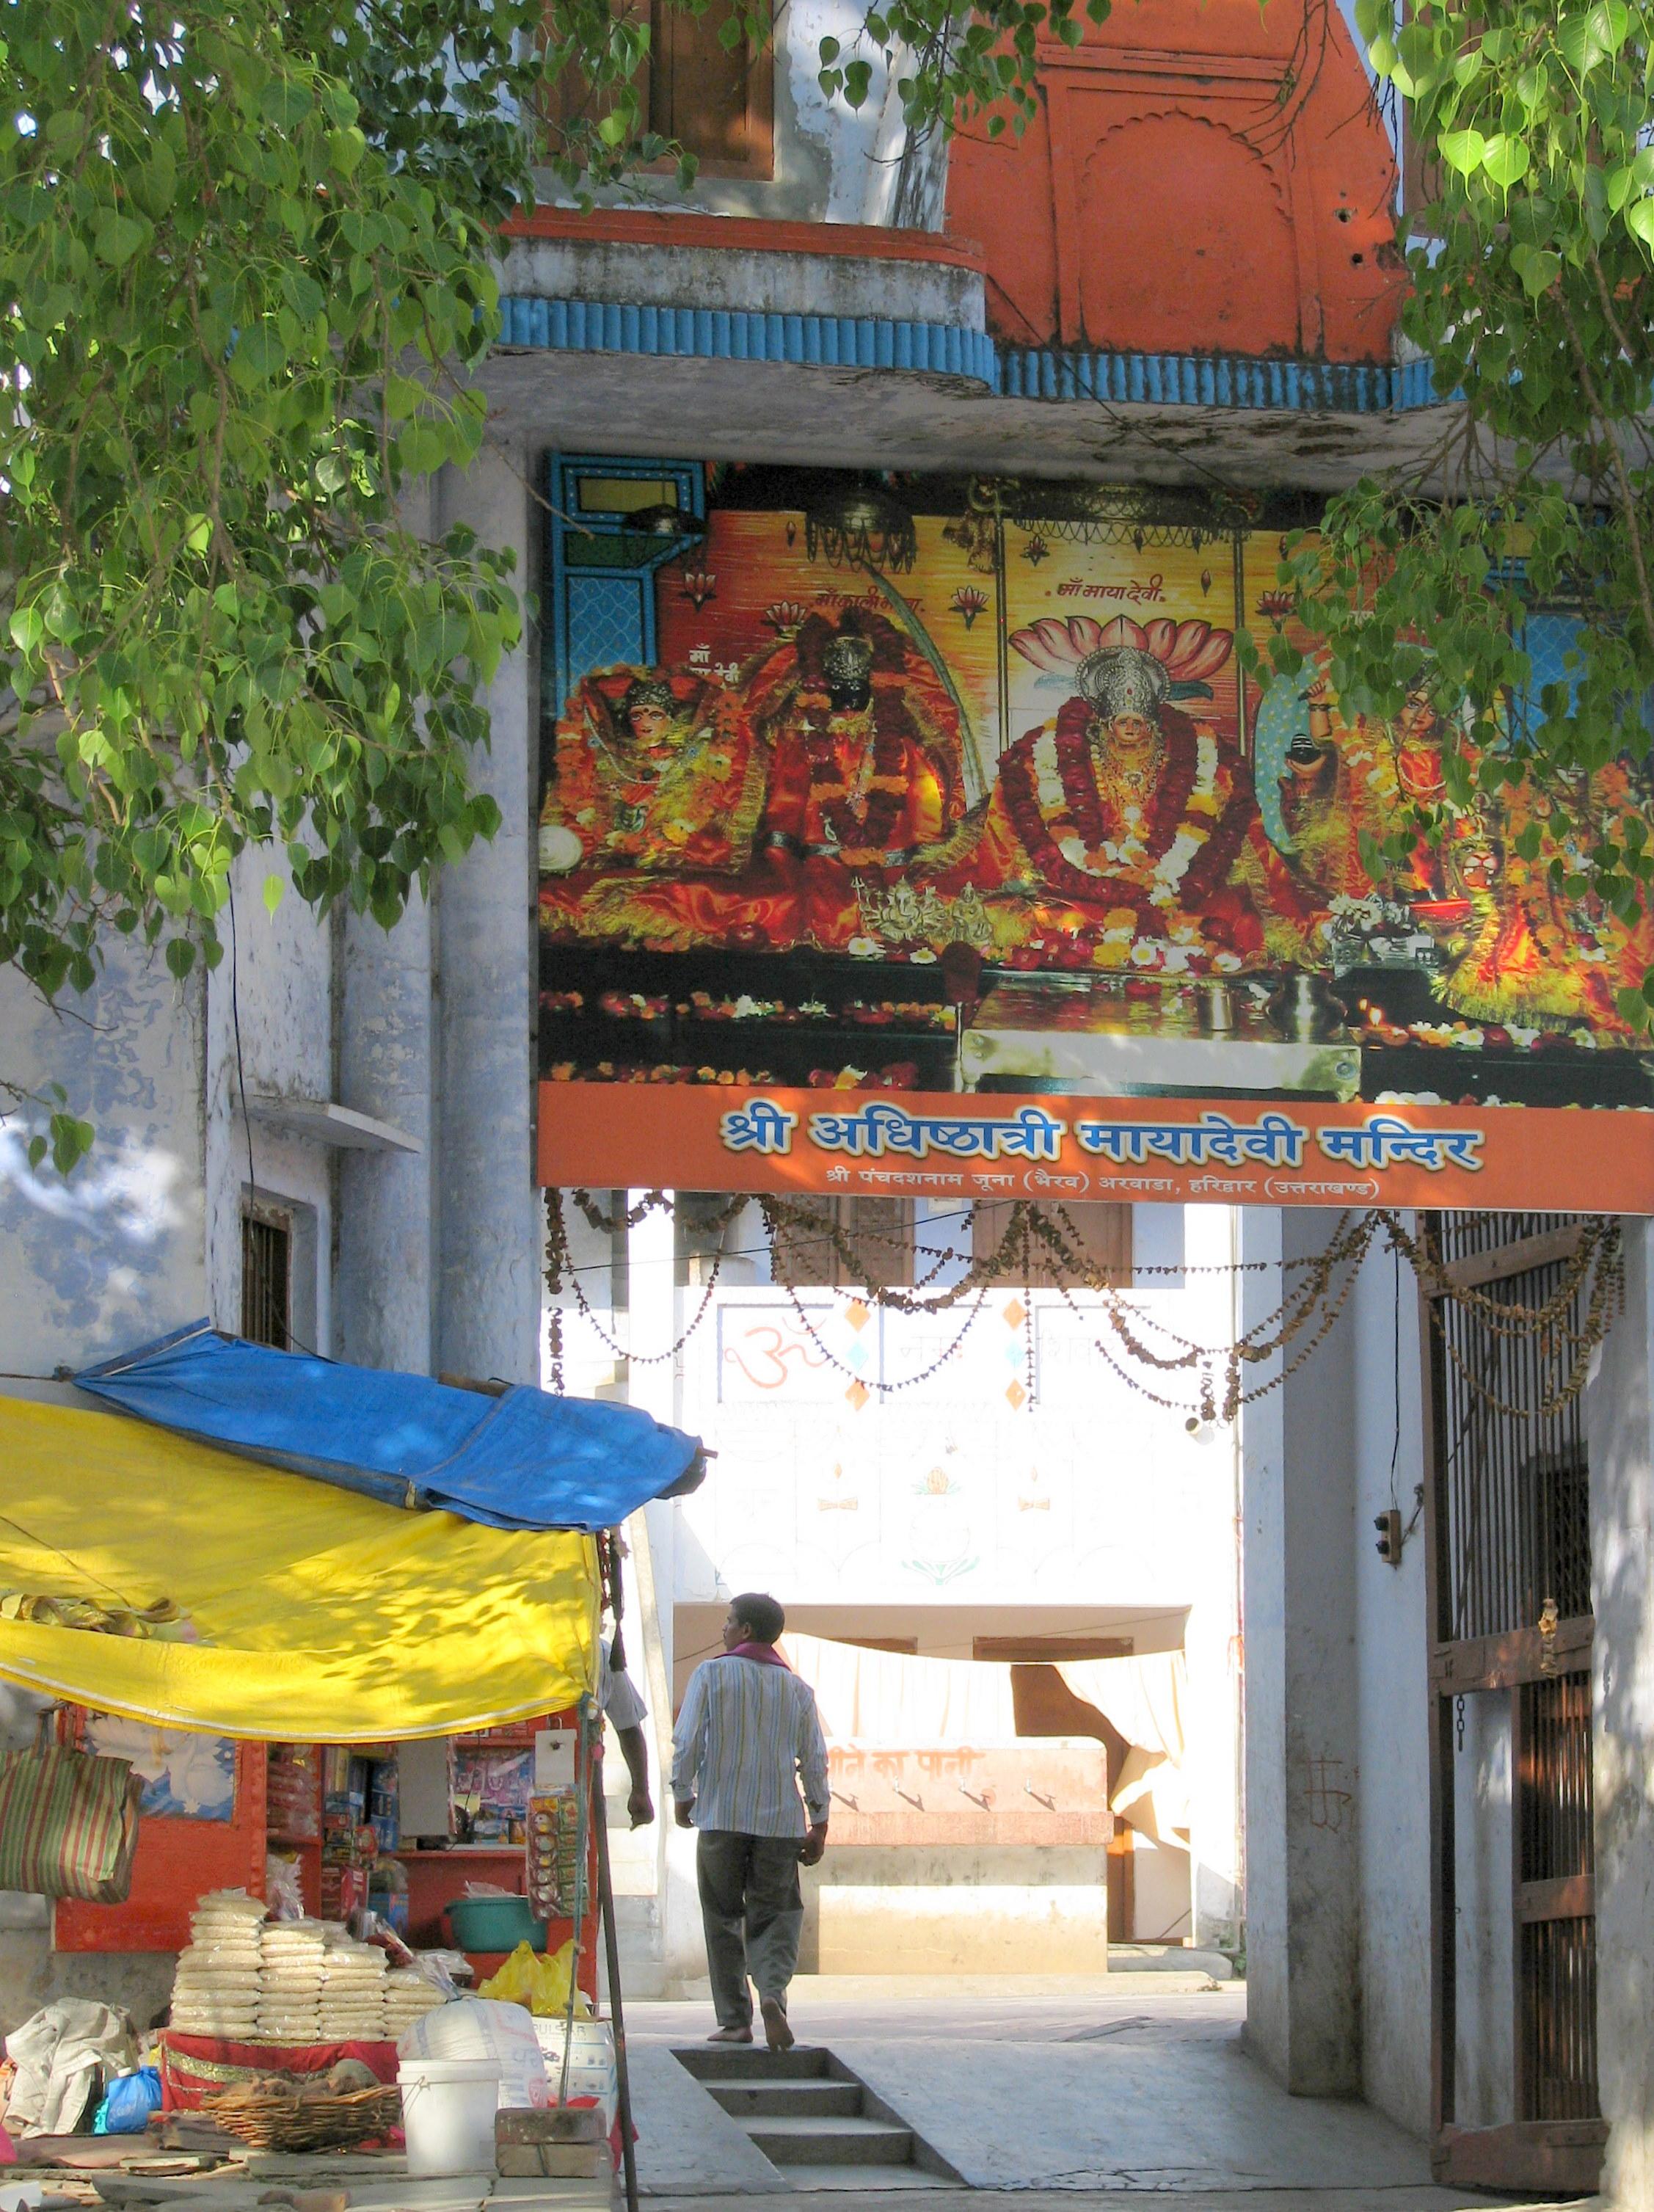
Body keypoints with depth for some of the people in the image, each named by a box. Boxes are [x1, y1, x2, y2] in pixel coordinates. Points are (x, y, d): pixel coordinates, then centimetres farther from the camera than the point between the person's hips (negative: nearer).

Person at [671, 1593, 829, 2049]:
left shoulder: (711, 1674, 0)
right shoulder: (797, 1689, 9)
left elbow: (686, 1742, -7)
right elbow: (814, 1761, 6)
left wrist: (683, 1795, 7)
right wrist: (819, 1825, 12)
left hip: (721, 1817, -2)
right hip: (780, 1821, 2)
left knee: (724, 1921, 9)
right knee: (774, 1918, 5)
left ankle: (734, 2020, 6)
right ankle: (773, 1992, -22)